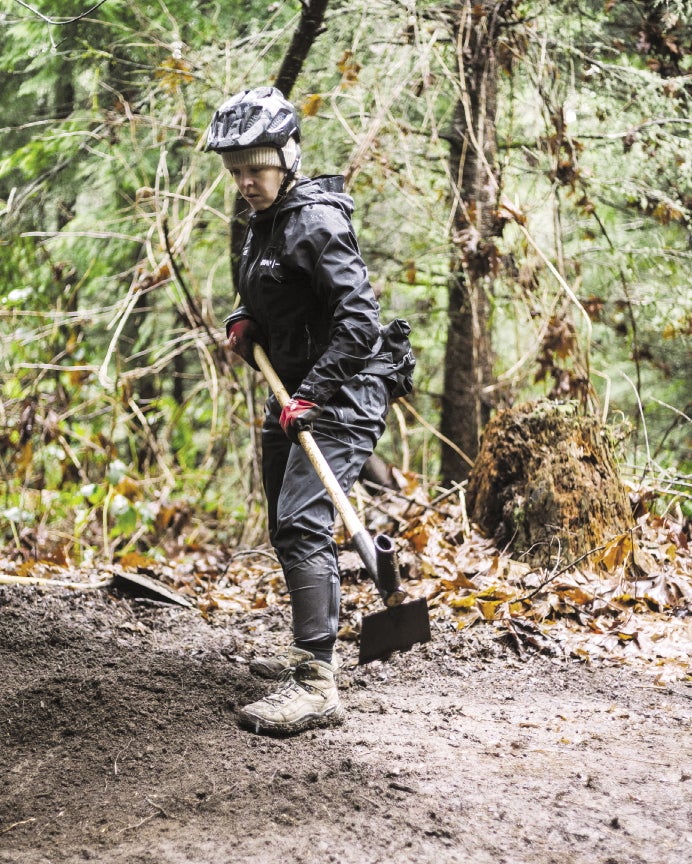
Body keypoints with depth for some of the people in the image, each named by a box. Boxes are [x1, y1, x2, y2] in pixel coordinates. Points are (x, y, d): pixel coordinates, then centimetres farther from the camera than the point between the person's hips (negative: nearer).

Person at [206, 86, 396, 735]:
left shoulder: (315, 221, -18)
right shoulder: (266, 220, 11)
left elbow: (359, 318, -26)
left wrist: (311, 394, -26)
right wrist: (244, 321, 8)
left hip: (340, 397, -10)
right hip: (292, 395, 10)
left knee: (302, 526, -20)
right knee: (285, 529, 19)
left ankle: (317, 686, -23)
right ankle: (309, 648, 37)